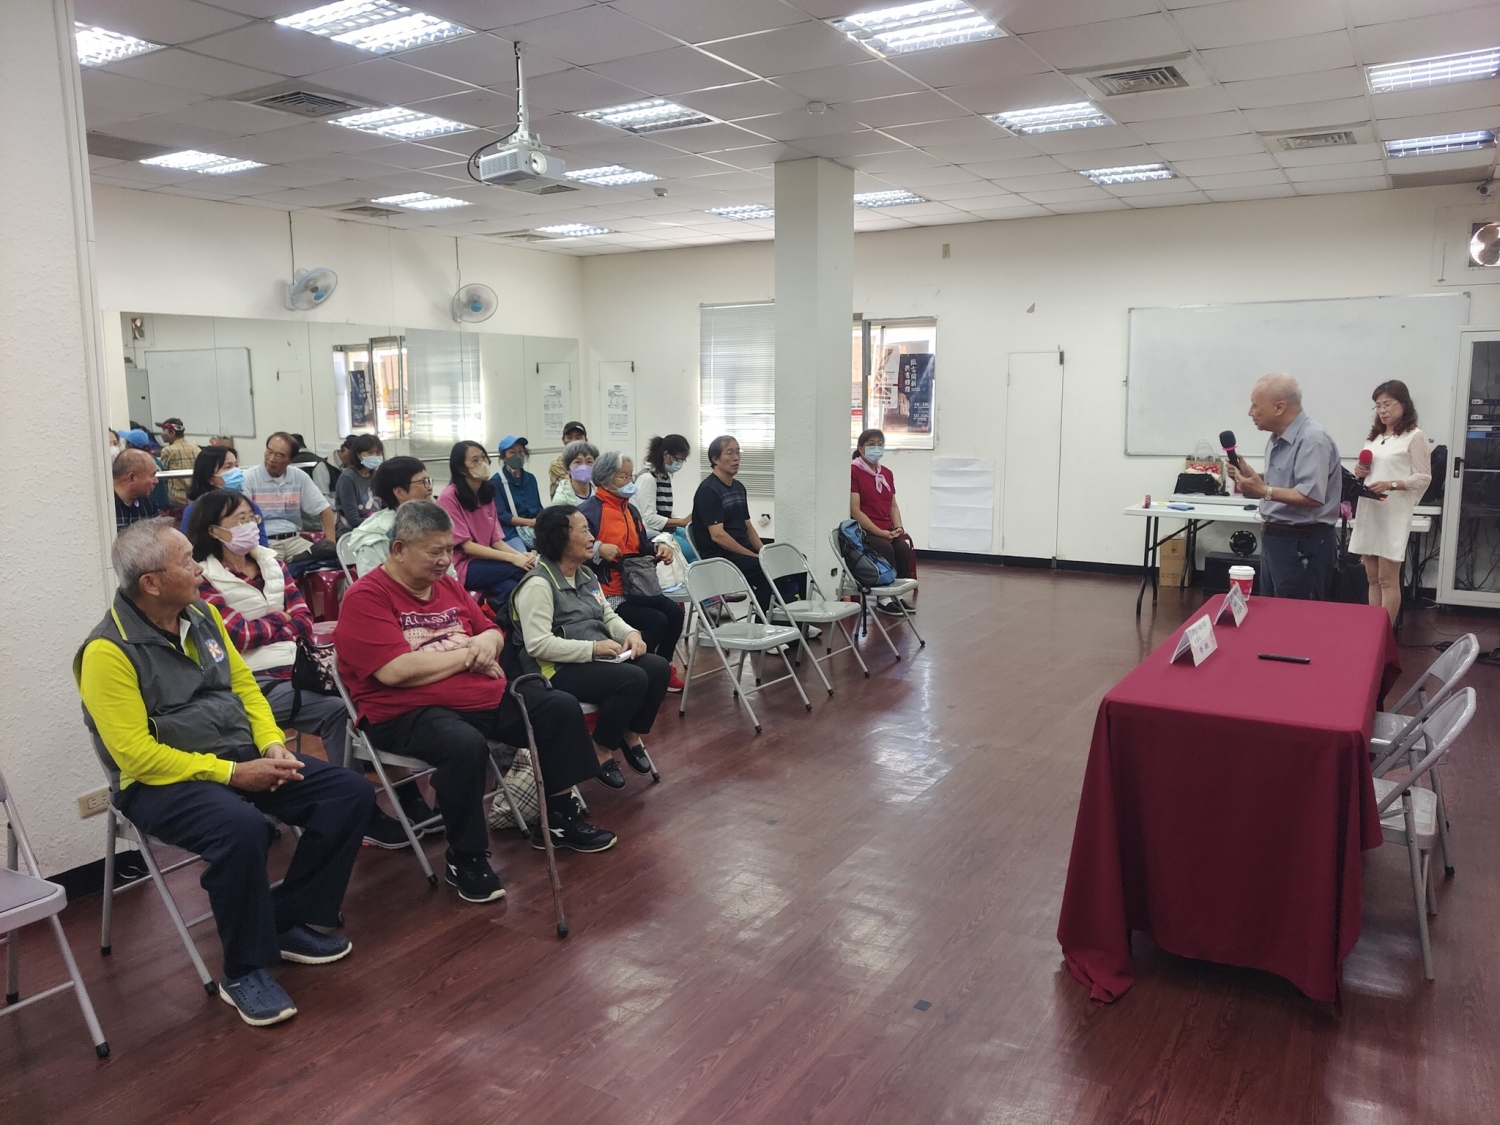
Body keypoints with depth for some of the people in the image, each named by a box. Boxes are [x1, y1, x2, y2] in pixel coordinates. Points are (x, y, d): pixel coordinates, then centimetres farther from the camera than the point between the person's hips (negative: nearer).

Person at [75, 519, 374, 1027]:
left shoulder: (202, 615, 8)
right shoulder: (108, 651, -15)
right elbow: (136, 753, -19)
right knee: (242, 829, -37)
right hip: (165, 781, -7)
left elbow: (244, 685, 15)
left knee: (351, 792, -6)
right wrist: (231, 773, -21)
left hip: (243, 760, 8)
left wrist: (273, 745, -2)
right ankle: (244, 972, -15)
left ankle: (290, 920, 7)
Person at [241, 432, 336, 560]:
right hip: (262, 542, -5)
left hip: (293, 540, 5)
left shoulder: (299, 477, 8)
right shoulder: (249, 478, -2)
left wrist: (330, 543, -4)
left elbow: (324, 508, 9)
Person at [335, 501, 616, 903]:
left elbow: (492, 632, 23)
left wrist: (488, 641, -5)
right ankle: (465, 859, -15)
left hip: (485, 697, 8)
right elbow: (395, 671, -24)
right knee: (466, 746, -37)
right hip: (409, 712, -8)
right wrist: (468, 653, -12)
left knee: (561, 707, 2)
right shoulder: (366, 597, -12)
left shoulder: (447, 585, 12)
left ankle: (558, 818, 17)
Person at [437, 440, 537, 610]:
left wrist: (521, 555, -14)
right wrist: (512, 558, -21)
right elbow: (467, 546, -15)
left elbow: (496, 540, 8)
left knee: (511, 589, -27)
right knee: (524, 570, -24)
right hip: (461, 567, -6)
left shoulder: (486, 494, 12)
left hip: (484, 563, 6)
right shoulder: (449, 497, -11)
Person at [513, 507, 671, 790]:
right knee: (633, 680, -28)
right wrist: (592, 648, -24)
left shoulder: (586, 575, 14)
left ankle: (632, 735, 8)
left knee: (657, 667, -12)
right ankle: (601, 750, -7)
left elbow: (608, 616, 19)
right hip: (560, 670, -9)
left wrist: (631, 633, -4)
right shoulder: (538, 584, -15)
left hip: (599, 658, 9)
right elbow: (538, 645, -24)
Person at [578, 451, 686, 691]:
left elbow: (642, 546, 23)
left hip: (634, 587, 9)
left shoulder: (631, 510, 15)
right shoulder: (588, 511, -14)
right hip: (607, 593, -9)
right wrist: (598, 549, -33)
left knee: (674, 612, -6)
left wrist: (659, 548, 3)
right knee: (656, 621, -20)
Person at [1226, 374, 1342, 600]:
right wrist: (1247, 474, 5)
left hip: (1302, 544, -10)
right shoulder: (1277, 439, 13)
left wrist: (1264, 491, -31)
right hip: (1276, 539, 10)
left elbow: (1312, 496, -27)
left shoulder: (1312, 439, -18)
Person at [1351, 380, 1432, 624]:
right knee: (1373, 579, 9)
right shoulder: (1373, 437, 16)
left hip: (1393, 514, -6)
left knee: (1388, 580, -4)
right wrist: (1360, 472, 1)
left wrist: (1391, 485, -21)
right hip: (1367, 511, 6)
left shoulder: (1415, 437, -4)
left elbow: (1424, 478, -7)